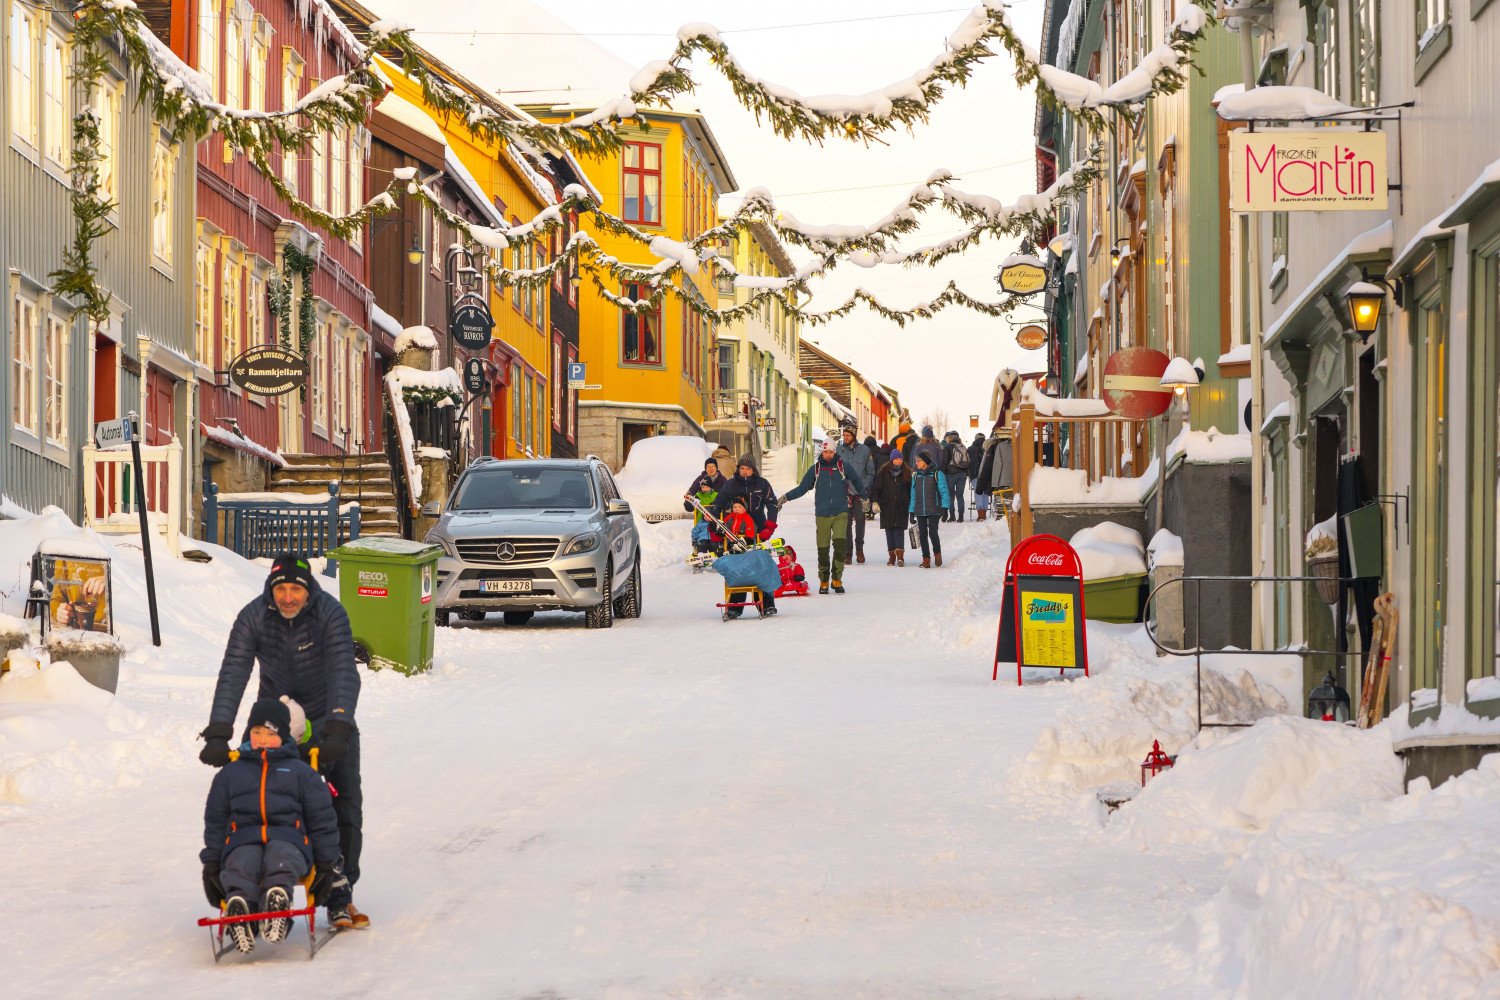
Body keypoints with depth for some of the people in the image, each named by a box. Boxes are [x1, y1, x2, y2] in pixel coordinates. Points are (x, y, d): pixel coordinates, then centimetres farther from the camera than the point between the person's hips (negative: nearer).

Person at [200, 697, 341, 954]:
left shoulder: (301, 772, 22)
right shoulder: (230, 773, 27)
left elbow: (322, 818, 19)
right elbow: (215, 821, 26)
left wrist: (326, 863, 11)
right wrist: (211, 863, 14)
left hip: (287, 839, -1)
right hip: (242, 842, 1)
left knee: (280, 857, -40)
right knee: (241, 865, -37)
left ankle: (277, 903, -69)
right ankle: (239, 910, -66)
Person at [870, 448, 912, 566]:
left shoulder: (907, 473, 6)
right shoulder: (883, 472, 2)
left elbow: (911, 490, 12)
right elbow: (876, 488, 2)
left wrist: (911, 505, 12)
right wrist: (875, 501, -10)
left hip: (901, 508, -1)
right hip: (887, 507, 1)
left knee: (899, 530, -10)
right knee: (889, 531, 4)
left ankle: (900, 555, -17)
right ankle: (891, 555, 11)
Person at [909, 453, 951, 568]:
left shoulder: (937, 474, -2)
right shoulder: (916, 475, 12)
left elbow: (944, 492, -3)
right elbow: (914, 495, 16)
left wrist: (944, 507, -15)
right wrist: (912, 512, 13)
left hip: (934, 510, -5)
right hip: (920, 511, 5)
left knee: (933, 533, -14)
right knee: (923, 535, 3)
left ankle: (937, 552, 9)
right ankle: (926, 559, 10)